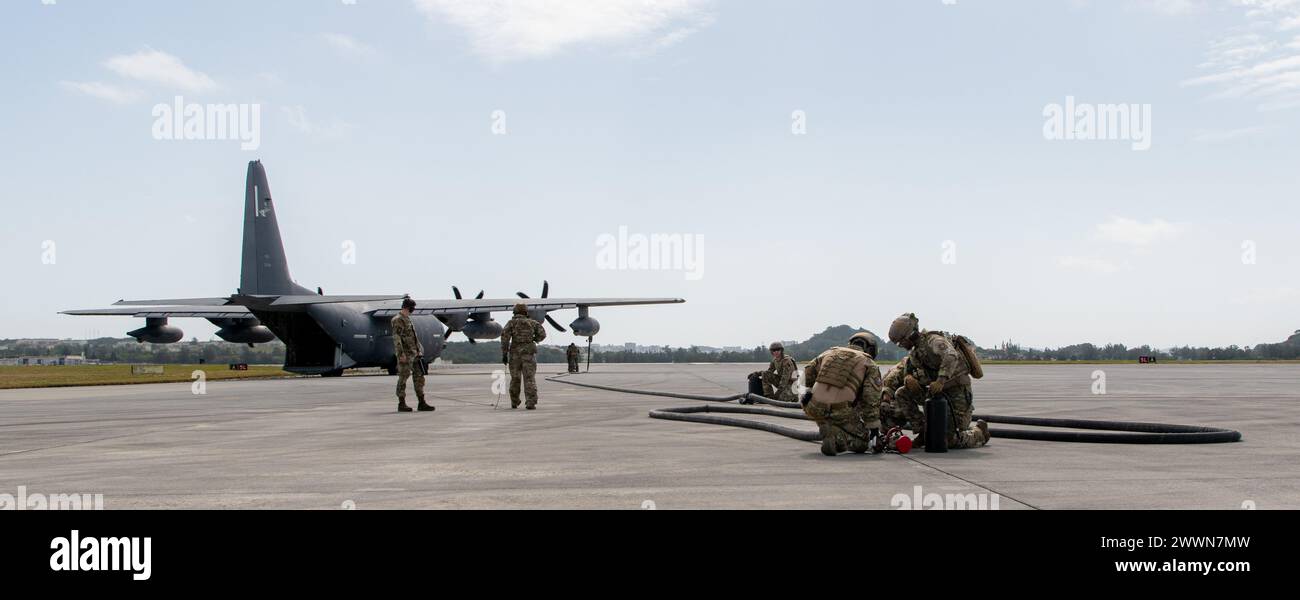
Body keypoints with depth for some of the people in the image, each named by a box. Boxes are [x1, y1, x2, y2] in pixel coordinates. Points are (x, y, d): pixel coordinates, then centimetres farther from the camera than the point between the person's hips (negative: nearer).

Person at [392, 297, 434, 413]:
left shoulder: (408, 319, 18)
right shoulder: (398, 320, -11)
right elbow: (396, 338, -19)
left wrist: (419, 350, 21)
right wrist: (401, 354, -24)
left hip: (414, 354, 9)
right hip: (405, 354, -9)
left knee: (419, 376, 5)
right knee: (403, 378, -2)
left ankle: (422, 403, 6)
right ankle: (401, 404, 4)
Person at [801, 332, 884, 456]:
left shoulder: (830, 352, 21)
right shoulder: (869, 364, 10)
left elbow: (808, 374, 19)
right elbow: (871, 400, 2)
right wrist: (874, 430, 5)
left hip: (814, 408, 4)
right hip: (842, 412, -4)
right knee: (862, 442, 15)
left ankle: (826, 429, 9)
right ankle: (837, 436, -14)